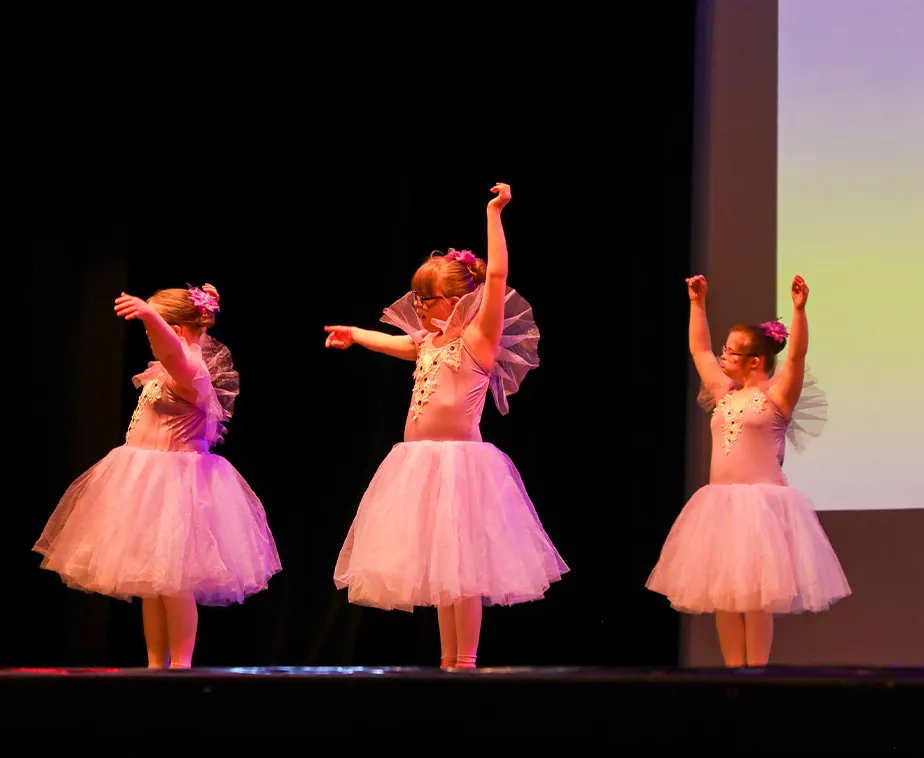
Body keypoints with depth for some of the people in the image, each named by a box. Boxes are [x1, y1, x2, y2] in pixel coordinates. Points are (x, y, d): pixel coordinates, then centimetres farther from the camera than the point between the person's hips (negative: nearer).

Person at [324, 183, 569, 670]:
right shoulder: (428, 343, 14)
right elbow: (391, 342, 37)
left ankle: (466, 663, -2)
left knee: (460, 566, -8)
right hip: (423, 465, 8)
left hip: (461, 463, -8)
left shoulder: (479, 338, -7)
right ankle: (448, 662, 19)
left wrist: (493, 213, -17)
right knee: (437, 568, 12)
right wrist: (353, 335, 53)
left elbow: (496, 275, -17)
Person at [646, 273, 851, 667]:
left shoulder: (776, 395, -3)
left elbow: (796, 355, -18)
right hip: (720, 502, 7)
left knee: (755, 595, -7)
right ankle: (733, 672, 8)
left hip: (760, 502, -7)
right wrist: (697, 303, 22)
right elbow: (699, 350, 24)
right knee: (723, 594, 4)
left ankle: (757, 673, -3)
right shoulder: (724, 394, 15)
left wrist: (799, 309, -28)